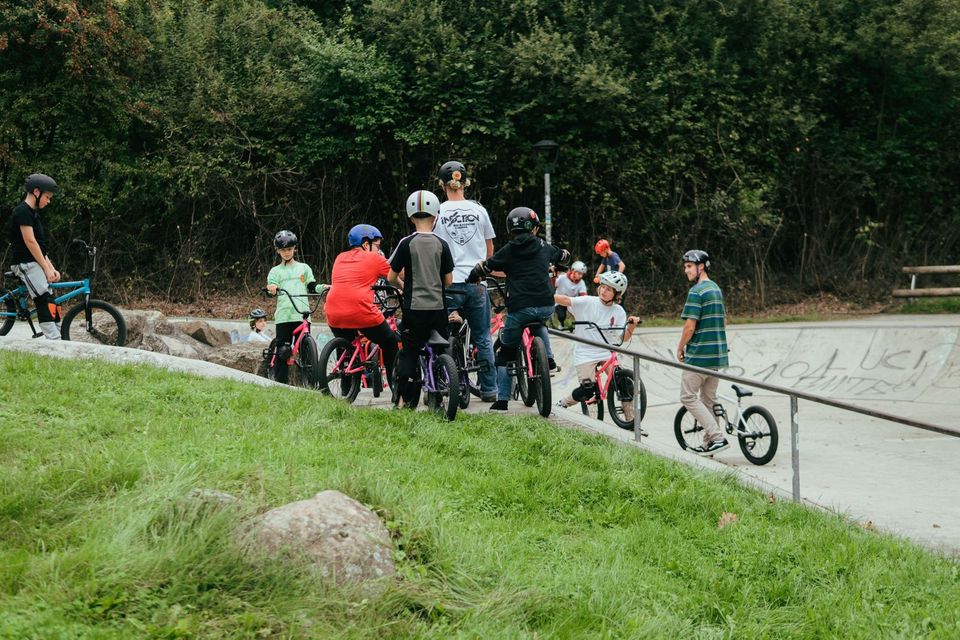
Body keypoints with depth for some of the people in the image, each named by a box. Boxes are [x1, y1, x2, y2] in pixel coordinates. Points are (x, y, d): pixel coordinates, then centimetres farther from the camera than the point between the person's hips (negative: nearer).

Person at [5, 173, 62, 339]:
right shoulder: (23, 211, -11)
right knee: (45, 302, -18)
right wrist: (46, 268, -16)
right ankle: (55, 342, -22)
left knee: (50, 304, 5)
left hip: (34, 263, 10)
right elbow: (29, 242, -17)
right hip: (26, 264, -10)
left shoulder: (33, 213, 19)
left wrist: (52, 268, 11)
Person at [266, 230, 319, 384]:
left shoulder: (304, 268, 18)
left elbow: (312, 288, 14)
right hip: (284, 316, -1)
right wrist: (271, 290, -22)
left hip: (302, 315, 1)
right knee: (283, 351, -6)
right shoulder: (275, 271, 14)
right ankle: (280, 384, -3)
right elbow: (271, 288, 1)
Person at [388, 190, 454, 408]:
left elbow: (391, 277, 1)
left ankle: (404, 400, 0)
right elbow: (449, 281, 4)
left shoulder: (406, 243, -4)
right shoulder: (442, 245, -1)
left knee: (408, 352, 6)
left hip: (414, 308, -1)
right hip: (438, 307, 1)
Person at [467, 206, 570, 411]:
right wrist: (550, 266, 51)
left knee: (505, 353, 10)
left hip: (519, 308, -3)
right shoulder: (543, 247, 12)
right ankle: (548, 358, 21)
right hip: (546, 306, 3)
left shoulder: (508, 251, 4)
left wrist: (472, 279, 24)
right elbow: (565, 256, 30)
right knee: (539, 325, 40)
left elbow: (482, 268, 4)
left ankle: (502, 400, 5)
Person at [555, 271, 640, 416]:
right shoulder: (588, 302, -7)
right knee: (588, 389, -17)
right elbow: (565, 300, -20)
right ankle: (562, 405, 10)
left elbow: (624, 337, -3)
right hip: (585, 354, -3)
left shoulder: (618, 312, 2)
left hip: (606, 353, 3)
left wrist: (631, 325, -22)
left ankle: (631, 421, 1)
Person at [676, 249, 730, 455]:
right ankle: (709, 443, 17)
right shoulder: (716, 289, 15)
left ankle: (718, 437, -11)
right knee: (708, 399, 15)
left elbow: (689, 327, -18)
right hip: (718, 354, 9)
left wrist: (680, 348, -4)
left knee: (688, 397, -2)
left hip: (699, 354, -9)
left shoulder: (696, 291, -14)